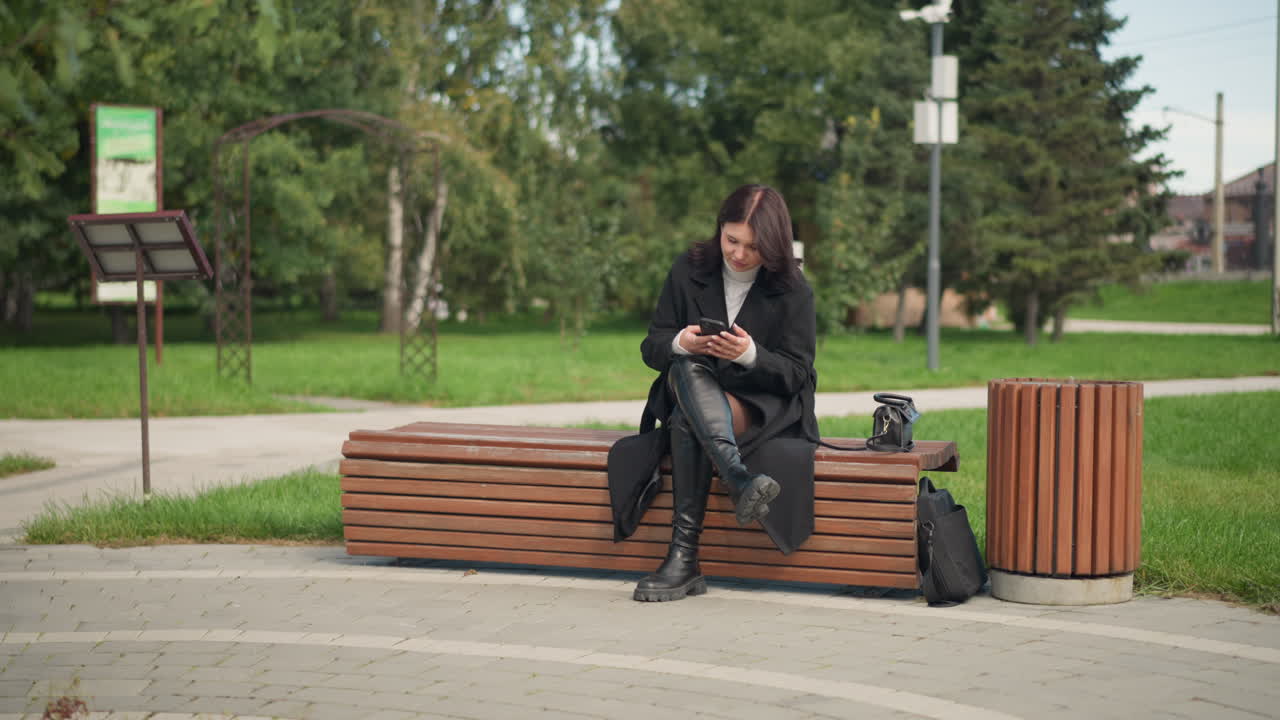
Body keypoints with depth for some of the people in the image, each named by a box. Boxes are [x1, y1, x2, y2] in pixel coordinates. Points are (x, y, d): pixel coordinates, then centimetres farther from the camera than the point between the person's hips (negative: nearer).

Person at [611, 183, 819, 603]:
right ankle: (739, 479, -52)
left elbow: (796, 373, -6)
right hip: (691, 396, 3)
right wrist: (680, 343, -22)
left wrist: (751, 355, -27)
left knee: (687, 421, -35)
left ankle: (684, 557, -42)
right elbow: (651, 348, 3)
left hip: (762, 408, -3)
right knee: (686, 369, -35)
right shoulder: (689, 271, 4)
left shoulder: (792, 291, -2)